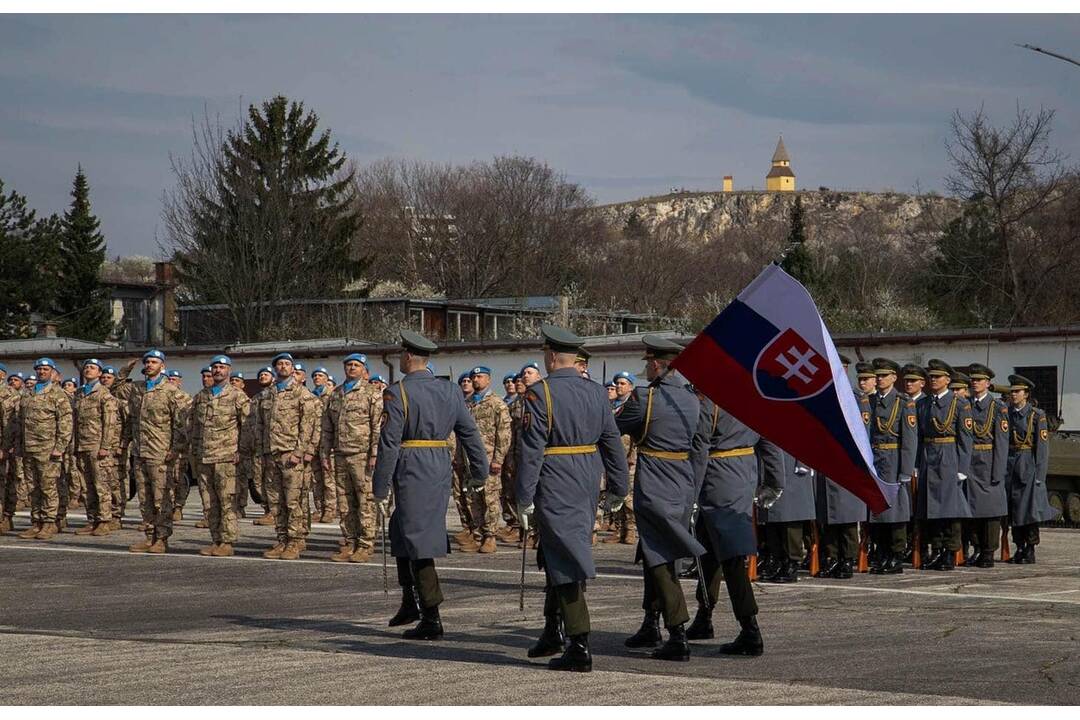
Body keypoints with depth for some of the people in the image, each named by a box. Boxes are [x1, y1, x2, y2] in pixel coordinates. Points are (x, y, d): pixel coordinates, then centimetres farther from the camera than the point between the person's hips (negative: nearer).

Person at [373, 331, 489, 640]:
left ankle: (431, 619, -3)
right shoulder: (450, 391, 8)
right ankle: (411, 602, 25)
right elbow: (470, 433, 11)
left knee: (418, 543, -3)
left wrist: (381, 489, -9)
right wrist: (479, 472, 21)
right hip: (441, 468, 7)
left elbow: (389, 444, -13)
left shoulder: (397, 393, -11)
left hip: (411, 471, -7)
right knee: (401, 533, 22)